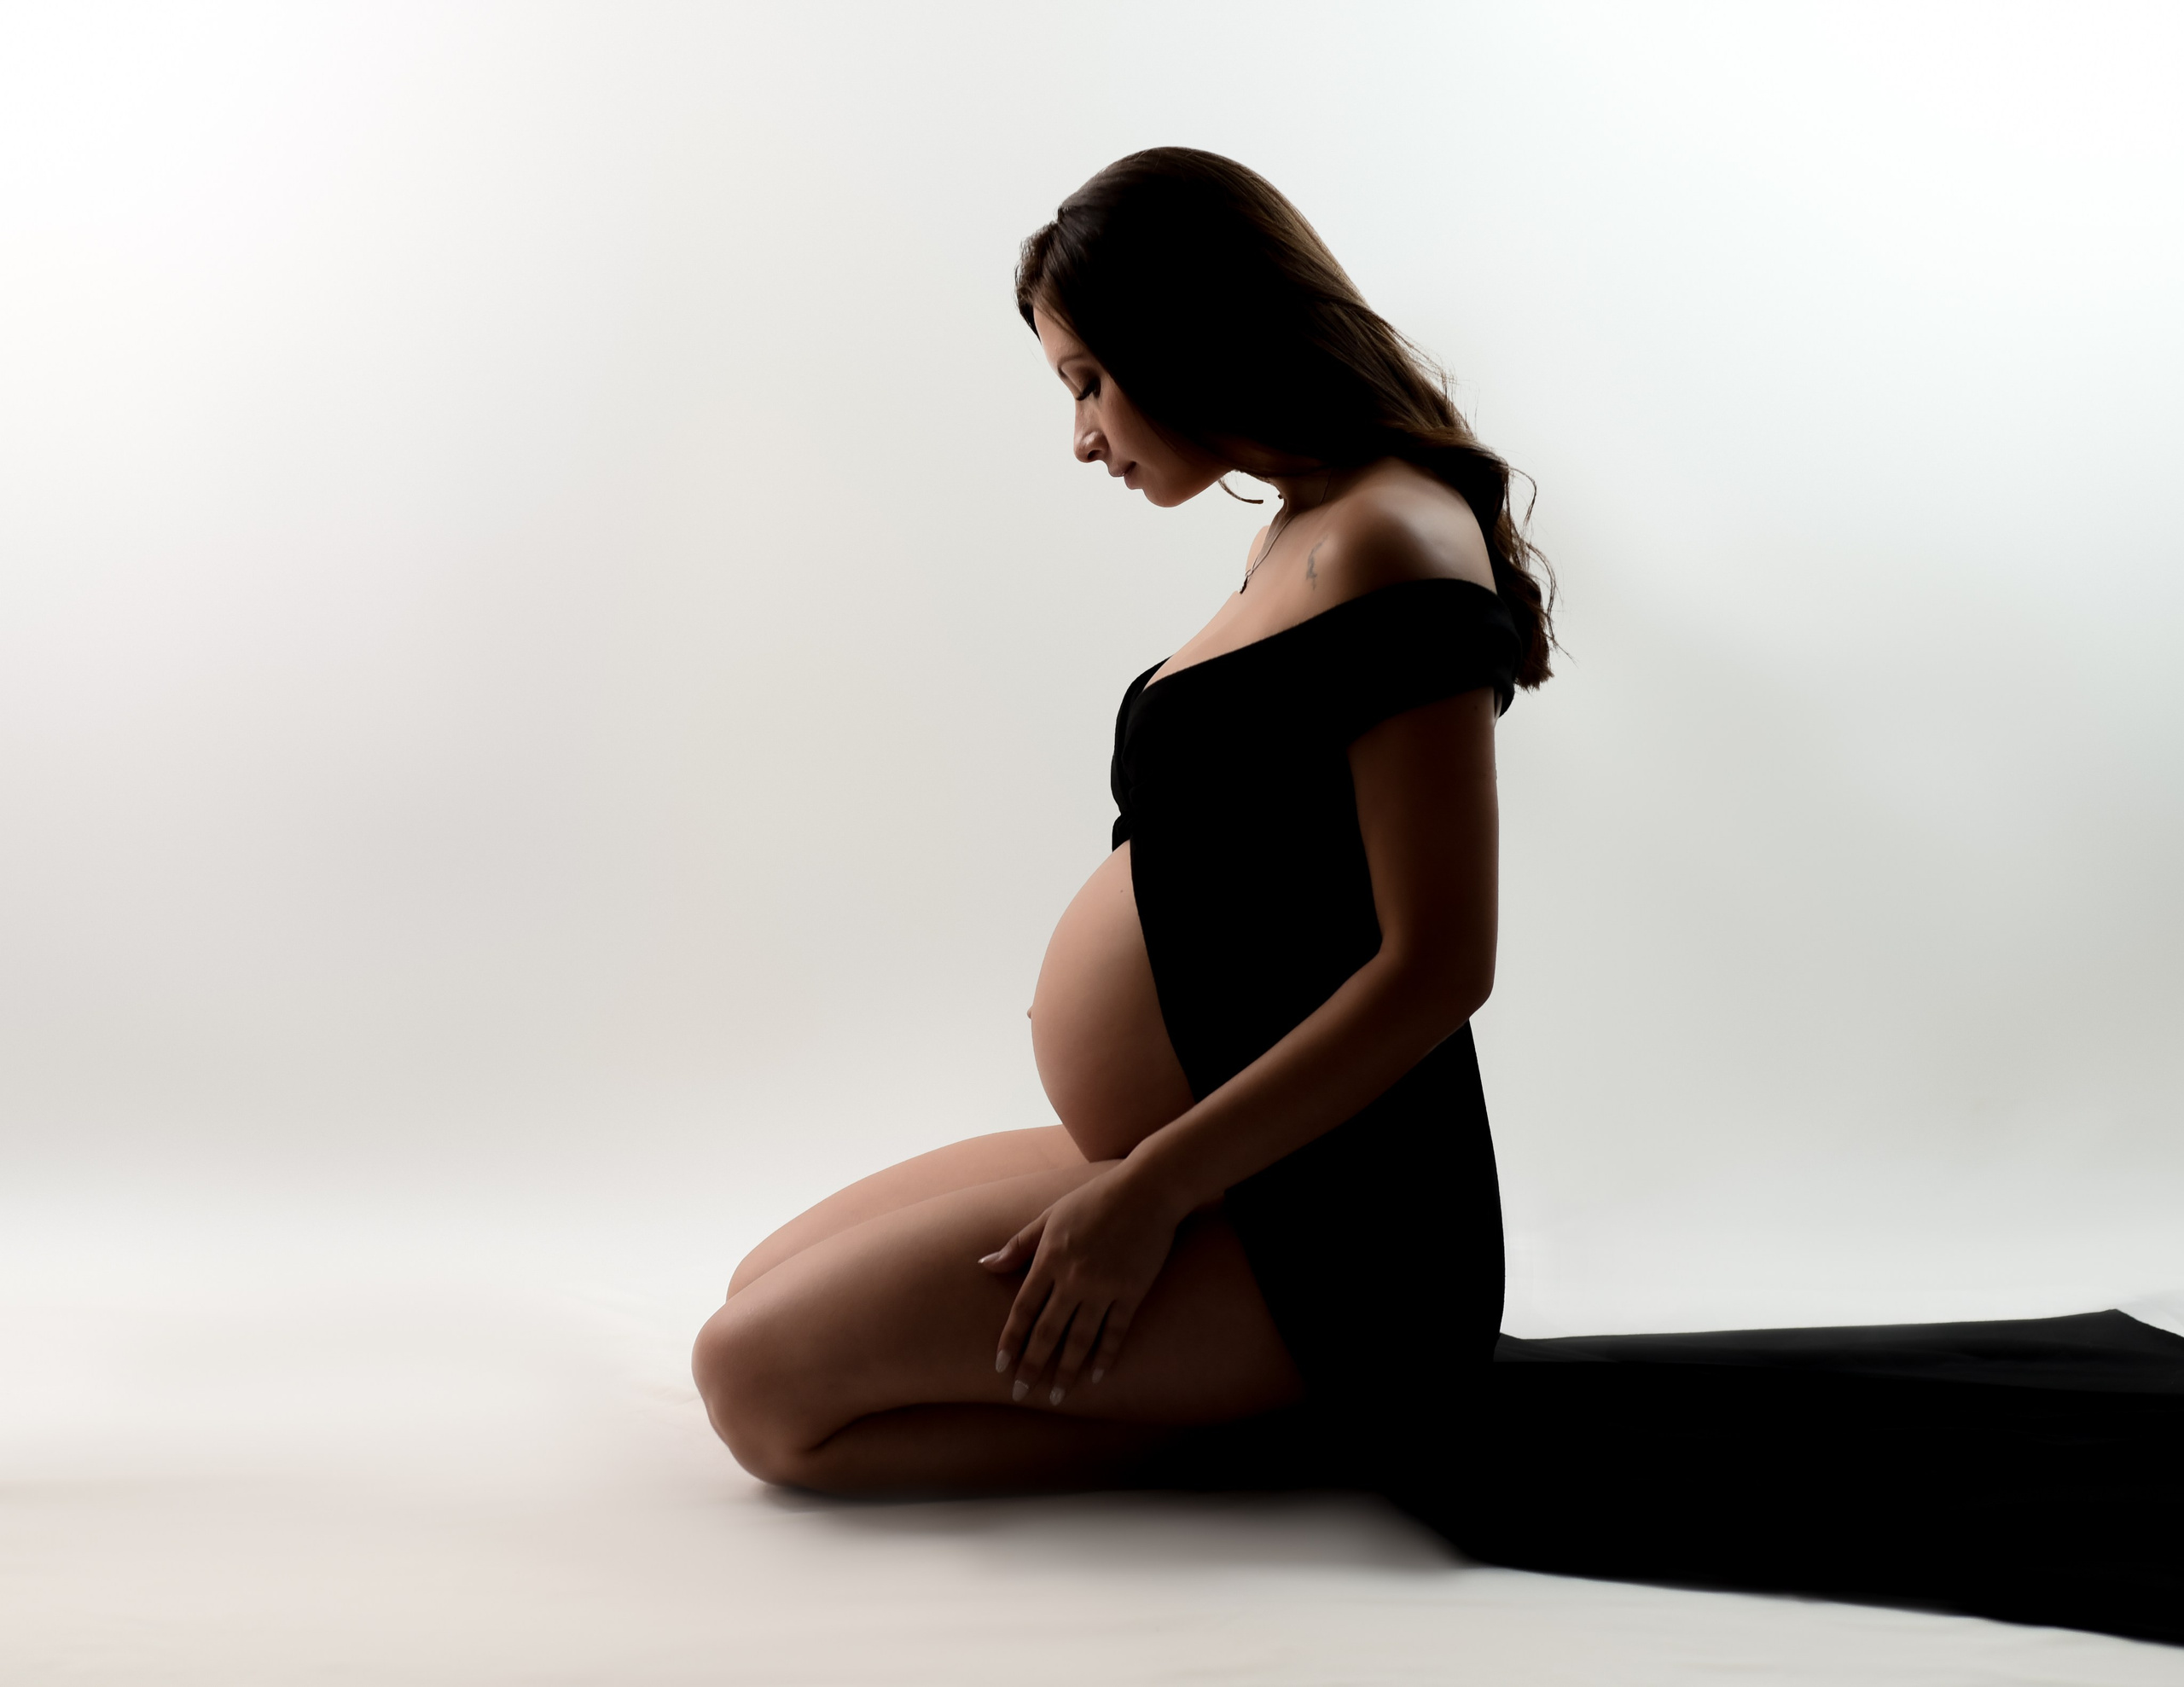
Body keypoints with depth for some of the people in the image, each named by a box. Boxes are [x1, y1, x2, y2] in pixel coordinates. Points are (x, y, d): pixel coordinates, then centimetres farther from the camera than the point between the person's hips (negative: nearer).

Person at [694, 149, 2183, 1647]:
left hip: (1312, 1213, -11)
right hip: (1201, 1167, 11)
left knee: (763, 1383, -14)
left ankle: (1308, 1429, -6)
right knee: (771, 1290, 18)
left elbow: (1438, 964, -23)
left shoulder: (1388, 546, -18)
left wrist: (1152, 1191, -22)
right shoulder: (1303, 532, 13)